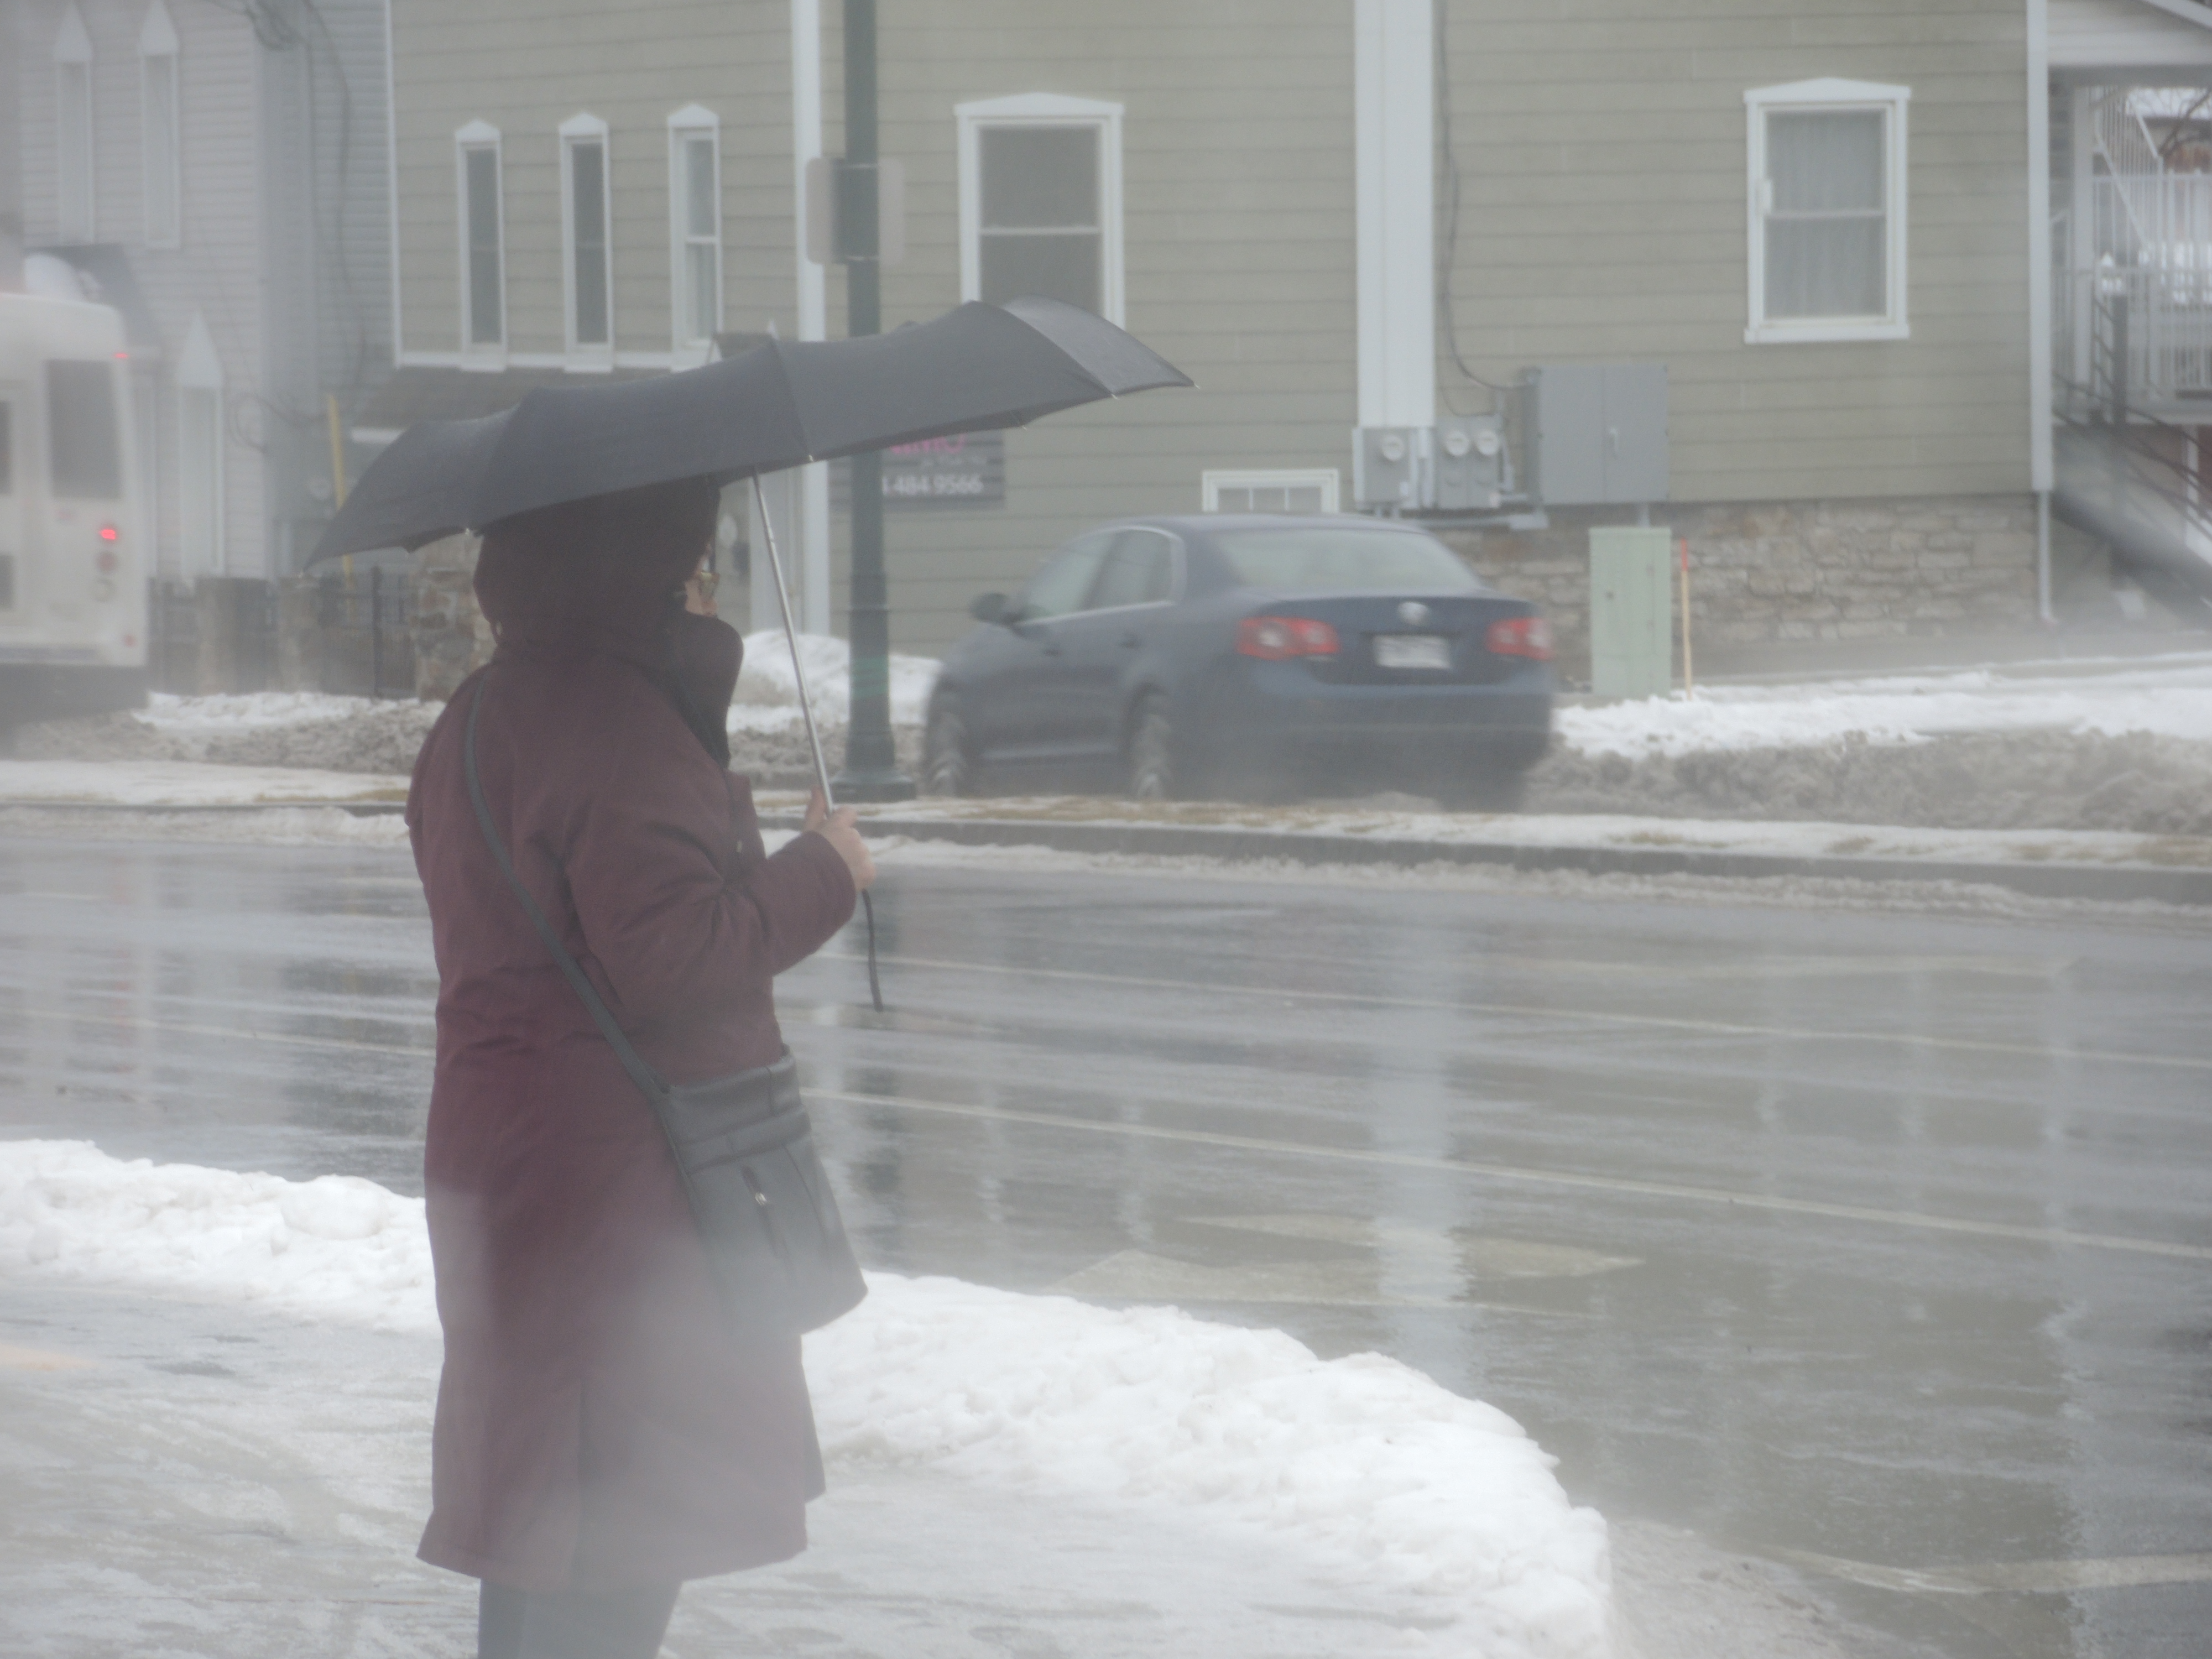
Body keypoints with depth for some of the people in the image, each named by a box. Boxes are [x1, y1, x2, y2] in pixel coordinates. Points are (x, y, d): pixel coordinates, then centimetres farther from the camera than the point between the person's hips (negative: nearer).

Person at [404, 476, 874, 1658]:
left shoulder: (479, 716, 13)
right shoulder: (616, 718, -20)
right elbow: (670, 953, -25)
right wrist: (821, 876, -12)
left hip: (501, 1150, 10)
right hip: (620, 1176, -10)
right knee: (624, 1517, -5)